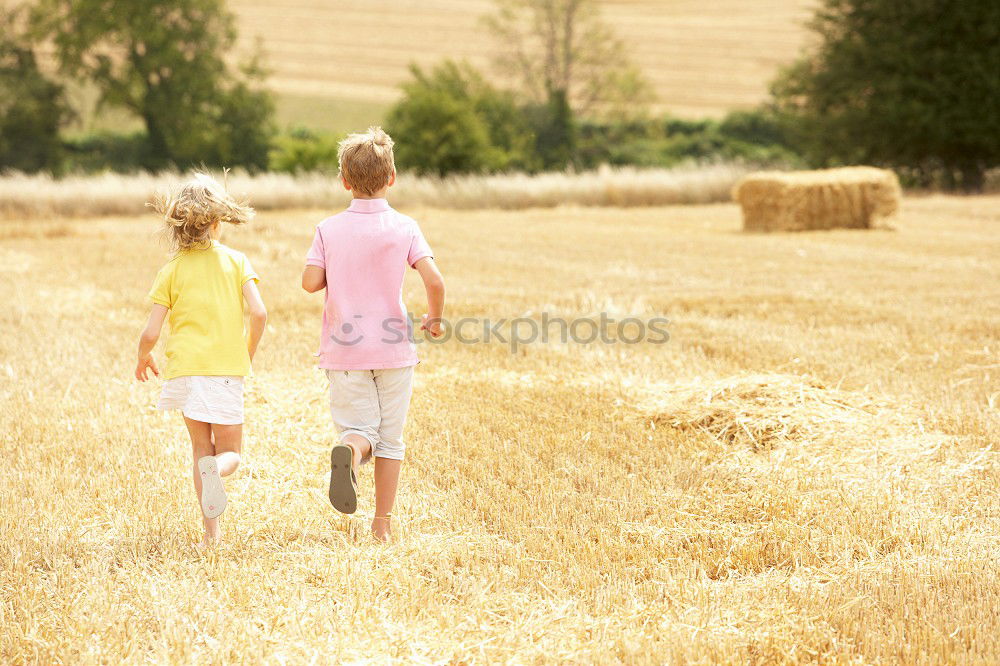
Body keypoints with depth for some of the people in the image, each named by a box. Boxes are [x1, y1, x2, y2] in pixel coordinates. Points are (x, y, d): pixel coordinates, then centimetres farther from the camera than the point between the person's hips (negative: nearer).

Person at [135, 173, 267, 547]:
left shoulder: (171, 271, 1)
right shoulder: (235, 261, 0)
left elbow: (151, 332, -2)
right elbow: (259, 313, -9)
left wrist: (143, 359, 20)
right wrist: (248, 353, 9)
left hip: (186, 368, 1)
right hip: (227, 370, -1)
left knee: (201, 448, 14)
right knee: (230, 453, 9)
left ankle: (211, 530, 5)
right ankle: (214, 469, -28)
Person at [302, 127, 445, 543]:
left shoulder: (329, 230, -1)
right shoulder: (404, 228, -3)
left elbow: (310, 282, -11)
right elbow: (434, 281, -13)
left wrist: (338, 273, 11)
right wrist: (434, 319, 5)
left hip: (344, 351, 0)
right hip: (394, 348, 0)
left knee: (359, 429, 4)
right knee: (391, 438, 10)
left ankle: (349, 451, -32)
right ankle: (383, 521, 9)